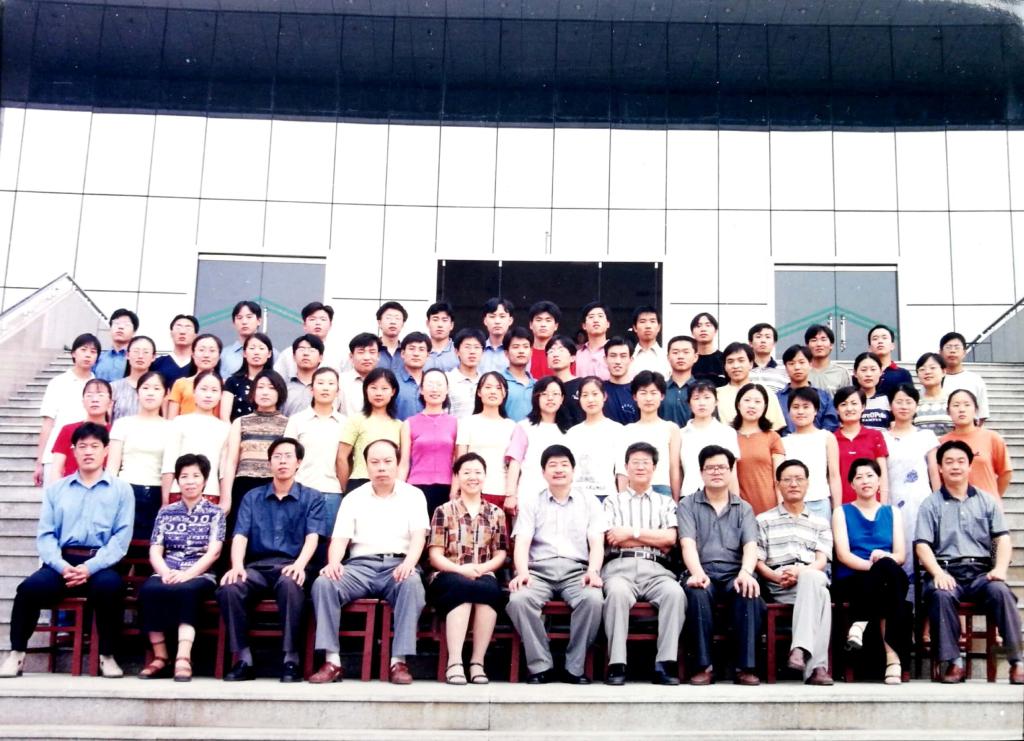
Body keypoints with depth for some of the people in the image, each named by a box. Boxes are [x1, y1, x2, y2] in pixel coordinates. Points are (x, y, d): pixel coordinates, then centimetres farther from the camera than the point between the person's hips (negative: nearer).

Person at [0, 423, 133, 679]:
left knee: (110, 586, -34)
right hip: (62, 562, 2)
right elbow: (45, 534, 7)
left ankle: (107, 656, -16)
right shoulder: (56, 488, 18)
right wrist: (62, 566, -13)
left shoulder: (121, 490, 10)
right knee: (30, 587, -27)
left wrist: (90, 567, -16)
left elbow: (121, 537, -1)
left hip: (101, 564, -2)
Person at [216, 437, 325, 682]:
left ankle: (291, 660, -29)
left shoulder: (312, 498, 12)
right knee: (228, 588, -30)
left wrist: (299, 565, -23)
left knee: (290, 585, -38)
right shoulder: (252, 498, 19)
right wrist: (237, 566, -15)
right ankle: (243, 659, -20)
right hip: (257, 566, 2)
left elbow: (312, 536, -2)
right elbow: (240, 535, 6)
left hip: (291, 567, -2)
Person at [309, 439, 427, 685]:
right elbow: (340, 538, 6)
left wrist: (409, 562, -23)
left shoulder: (413, 495, 11)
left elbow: (419, 536, -2)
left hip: (398, 565, -2)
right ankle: (332, 661, -26)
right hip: (361, 565, 2)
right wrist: (333, 563, -17)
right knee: (323, 582, -27)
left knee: (412, 584, -37)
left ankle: (399, 661, -32)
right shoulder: (353, 498, 16)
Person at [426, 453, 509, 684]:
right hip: (448, 577, -2)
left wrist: (481, 569, -10)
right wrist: (460, 569, -16)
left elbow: (501, 554, 10)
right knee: (462, 587, -37)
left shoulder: (496, 513, 16)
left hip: (484, 576, 2)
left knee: (491, 589, -35)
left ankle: (477, 662, -29)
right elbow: (435, 555, 2)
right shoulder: (444, 511, 10)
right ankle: (454, 662, -36)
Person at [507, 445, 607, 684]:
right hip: (540, 570, 0)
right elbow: (522, 542, 3)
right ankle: (540, 665, -17)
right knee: (518, 599, -32)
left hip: (576, 570, 0)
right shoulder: (531, 503, 17)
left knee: (593, 599, -33)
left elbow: (596, 542, 6)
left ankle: (574, 667, -16)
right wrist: (522, 572, -17)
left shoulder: (589, 501, 17)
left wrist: (593, 571, -14)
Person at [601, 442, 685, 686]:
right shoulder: (613, 501, 20)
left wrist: (632, 532, 0)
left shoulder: (665, 503, 23)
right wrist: (655, 539, 3)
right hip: (620, 566, -1)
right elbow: (613, 539, 2)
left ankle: (665, 664, -31)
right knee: (617, 592, -37)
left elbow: (670, 539, 5)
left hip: (655, 569, 1)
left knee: (675, 592, -33)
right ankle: (617, 664, -34)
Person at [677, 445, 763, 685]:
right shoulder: (687, 505, 14)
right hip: (702, 572, -1)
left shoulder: (744, 509, 19)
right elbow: (688, 544, -2)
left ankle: (745, 666, -26)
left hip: (734, 572, 1)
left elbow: (750, 546, 2)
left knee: (749, 592, -33)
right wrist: (697, 573, -23)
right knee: (697, 592, -36)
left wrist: (746, 572, -20)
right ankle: (703, 666, -28)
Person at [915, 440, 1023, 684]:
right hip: (946, 571, -1)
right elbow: (922, 545, 1)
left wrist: (1000, 568, -11)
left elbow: (1003, 538, 9)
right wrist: (938, 573, -16)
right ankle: (951, 661, -28)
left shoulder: (987, 501, 18)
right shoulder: (931, 504, 12)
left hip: (981, 571, 1)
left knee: (1000, 591, -31)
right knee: (942, 595, -35)